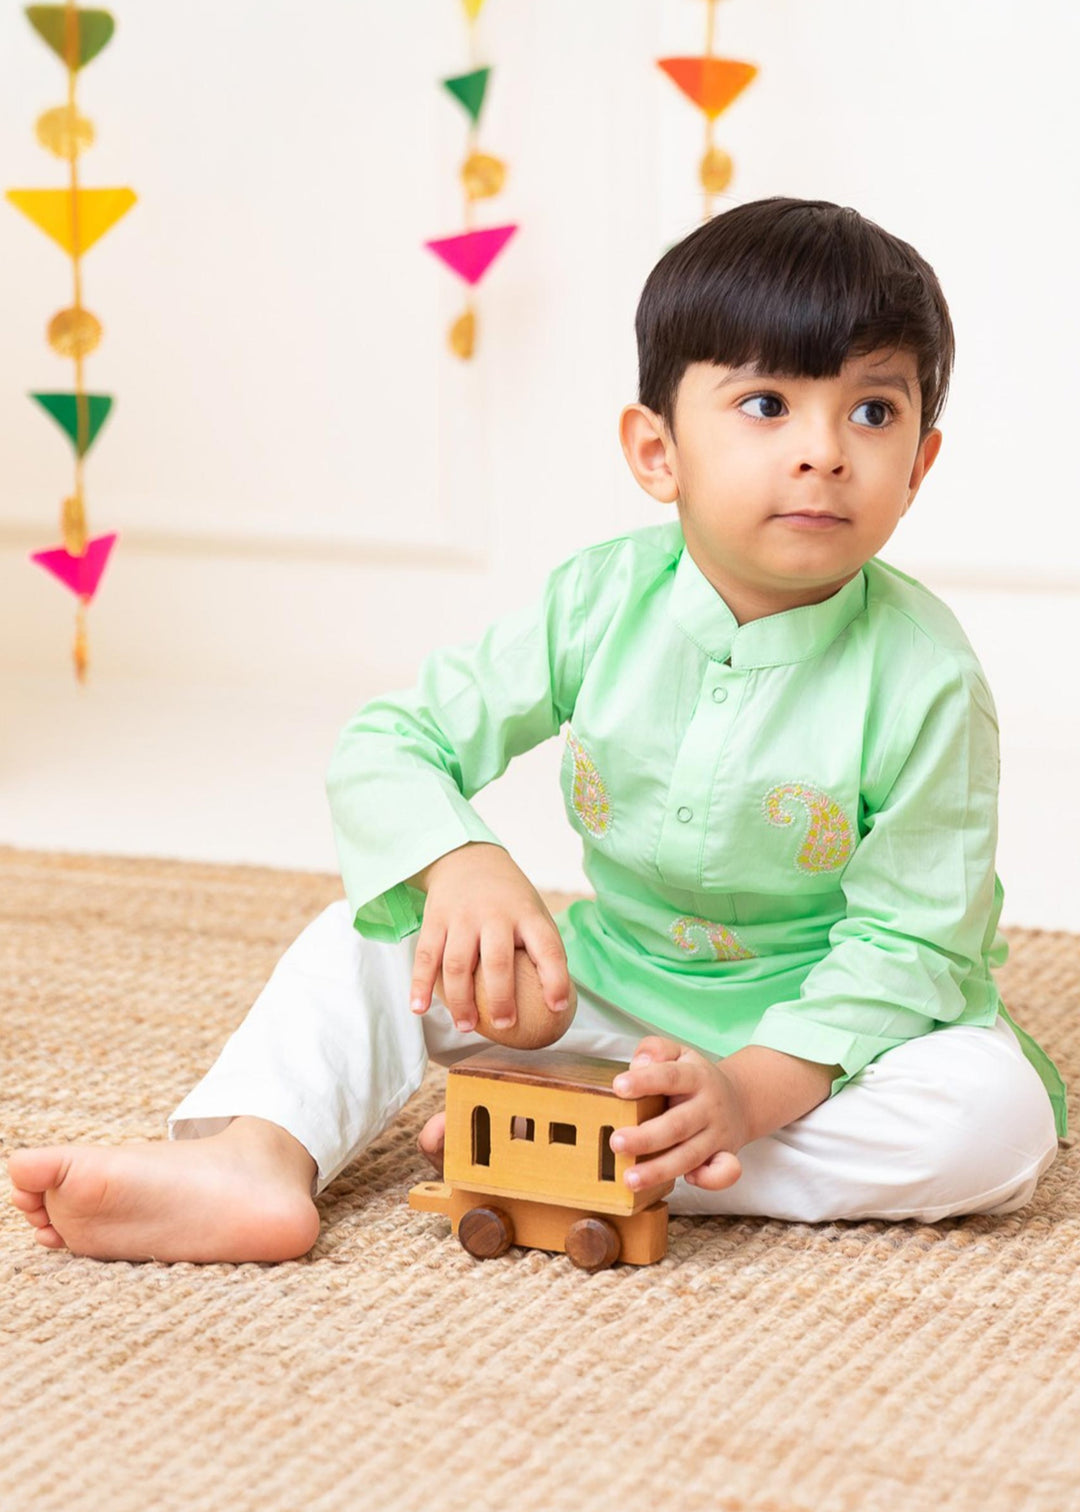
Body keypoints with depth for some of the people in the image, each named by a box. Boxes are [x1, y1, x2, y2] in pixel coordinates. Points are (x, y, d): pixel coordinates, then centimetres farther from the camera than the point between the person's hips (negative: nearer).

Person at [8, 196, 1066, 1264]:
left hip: (823, 1026, -2)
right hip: (610, 984, 3)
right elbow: (388, 747, -9)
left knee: (1000, 1116, -32)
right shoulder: (601, 605, -12)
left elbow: (909, 943, -18)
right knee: (371, 931, -8)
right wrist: (458, 864, -32)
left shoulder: (923, 677, -20)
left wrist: (750, 1088, -34)